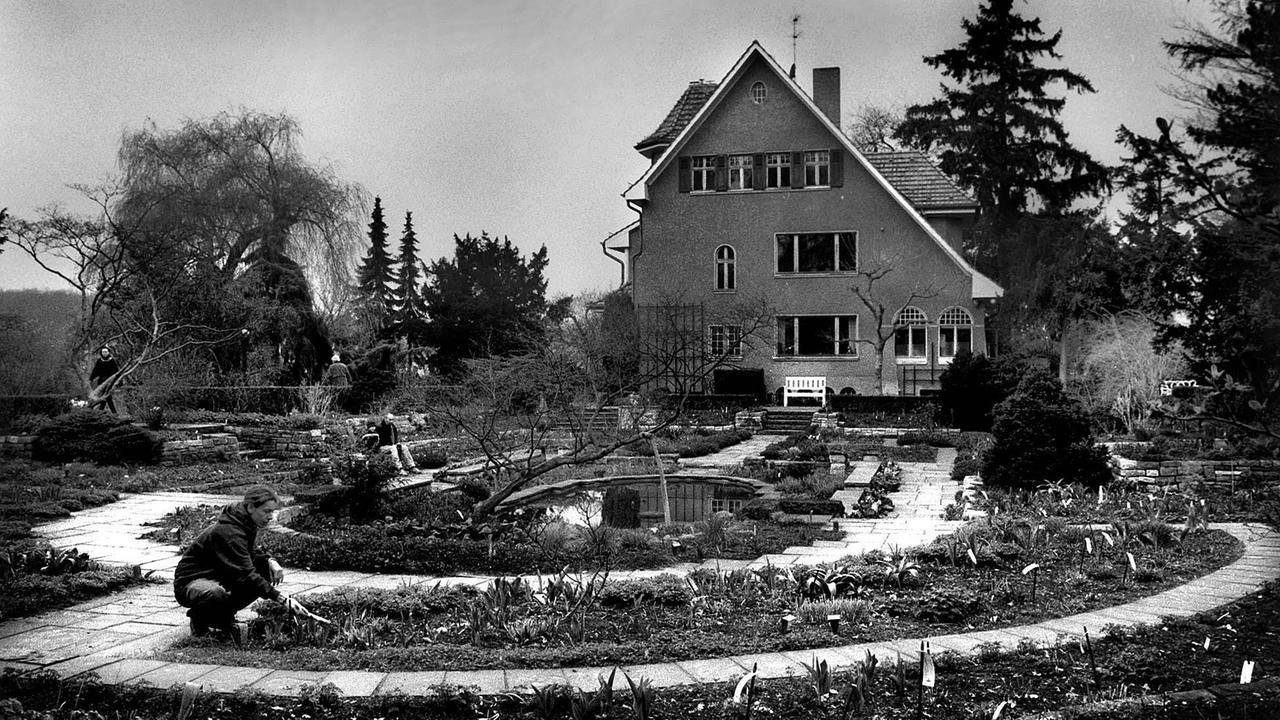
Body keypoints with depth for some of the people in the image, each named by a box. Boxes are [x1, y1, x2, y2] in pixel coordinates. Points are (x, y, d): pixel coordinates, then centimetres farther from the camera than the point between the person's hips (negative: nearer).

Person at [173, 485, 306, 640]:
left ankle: (225, 618, 3)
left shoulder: (248, 525, 0)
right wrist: (282, 598, -37)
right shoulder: (229, 532, -28)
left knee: (266, 571, -6)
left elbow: (252, 553, 19)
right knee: (217, 594, -41)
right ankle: (199, 619, -6)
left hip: (219, 578, 9)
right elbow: (245, 574, -33)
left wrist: (270, 561, -6)